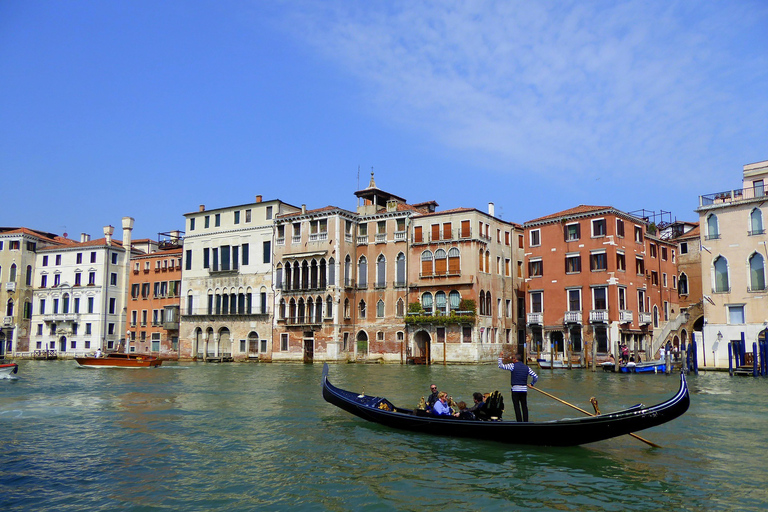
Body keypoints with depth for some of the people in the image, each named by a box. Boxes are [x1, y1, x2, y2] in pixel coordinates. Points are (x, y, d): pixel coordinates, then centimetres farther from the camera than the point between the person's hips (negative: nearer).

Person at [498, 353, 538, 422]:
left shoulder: (513, 366, -5)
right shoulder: (526, 367, 9)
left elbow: (501, 366, -1)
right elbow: (536, 377, 9)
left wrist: (500, 357, 12)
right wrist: (532, 384, 22)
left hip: (515, 389, -4)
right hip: (524, 389, 4)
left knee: (517, 407, 1)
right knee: (524, 406, 11)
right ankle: (526, 421, 13)